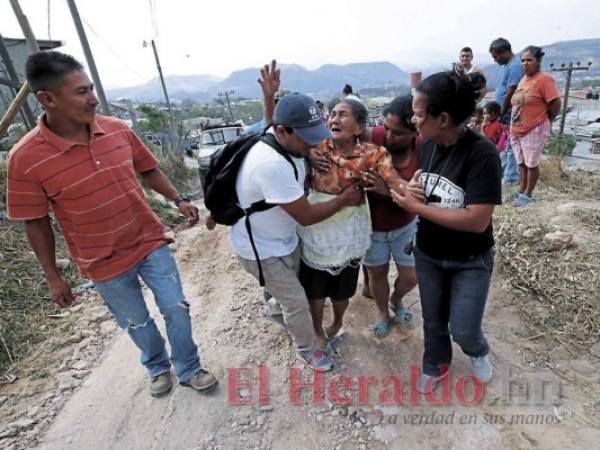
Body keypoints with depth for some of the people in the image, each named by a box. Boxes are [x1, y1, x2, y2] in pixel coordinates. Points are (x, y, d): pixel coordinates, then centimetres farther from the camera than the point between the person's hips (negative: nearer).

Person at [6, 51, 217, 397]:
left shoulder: (118, 129, -8)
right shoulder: (26, 158, -17)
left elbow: (148, 170, 7)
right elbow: (36, 224, -7)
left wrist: (179, 200, -6)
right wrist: (53, 277, -2)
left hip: (151, 242, 3)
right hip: (104, 263, -2)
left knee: (176, 309, 10)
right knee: (138, 324, 17)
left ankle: (189, 369, 35)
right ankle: (159, 367, 48)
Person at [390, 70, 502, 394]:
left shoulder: (482, 153, -26)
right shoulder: (426, 145, -8)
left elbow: (477, 220, -31)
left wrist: (417, 207, -27)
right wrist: (410, 190, -19)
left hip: (471, 261, -4)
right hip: (427, 254, 5)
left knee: (463, 330, 8)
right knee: (433, 320, 20)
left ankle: (478, 352, 46)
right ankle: (436, 365, 50)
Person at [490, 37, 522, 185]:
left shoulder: (515, 66, -17)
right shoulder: (506, 64, 14)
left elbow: (510, 93, -19)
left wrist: (501, 114, -15)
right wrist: (498, 113, 13)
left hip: (509, 115, -9)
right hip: (503, 114, 9)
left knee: (508, 146, -1)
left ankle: (511, 177, 9)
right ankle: (500, 172, 26)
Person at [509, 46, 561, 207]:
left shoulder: (544, 79, -14)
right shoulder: (523, 79, 10)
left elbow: (555, 103, -14)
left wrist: (545, 121, -2)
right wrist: (515, 124, 13)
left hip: (534, 130, -8)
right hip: (516, 130, 8)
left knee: (531, 164, 4)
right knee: (521, 163, 16)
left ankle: (528, 195, 14)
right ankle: (521, 191, 27)